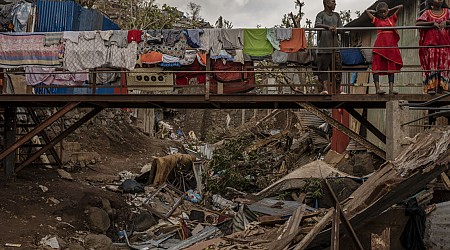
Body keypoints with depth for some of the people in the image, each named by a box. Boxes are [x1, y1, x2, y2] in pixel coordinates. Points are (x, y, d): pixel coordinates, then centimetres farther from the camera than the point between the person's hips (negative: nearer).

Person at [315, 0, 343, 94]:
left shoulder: (336, 15, 20)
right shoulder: (321, 14, 1)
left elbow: (341, 28, 18)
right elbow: (317, 25, -17)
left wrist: (336, 29, -3)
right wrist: (328, 27, -32)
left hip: (335, 47, 6)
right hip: (323, 47, -6)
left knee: (337, 68, 4)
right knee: (323, 69, -7)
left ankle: (337, 90, 10)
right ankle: (324, 89, -10)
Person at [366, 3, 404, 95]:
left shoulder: (392, 19, 16)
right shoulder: (377, 20, 12)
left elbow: (401, 6, 20)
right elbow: (367, 11, 19)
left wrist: (390, 10, 24)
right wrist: (376, 12, 23)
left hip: (391, 46, 2)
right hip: (380, 46, -2)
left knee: (391, 67, 1)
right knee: (377, 67, -10)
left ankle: (391, 88, -1)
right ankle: (377, 88, -15)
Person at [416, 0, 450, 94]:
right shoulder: (427, 13, 7)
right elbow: (418, 23, -6)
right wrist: (432, 23, -15)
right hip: (431, 43, -2)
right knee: (431, 63, -12)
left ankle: (441, 86, -4)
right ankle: (431, 87, -13)